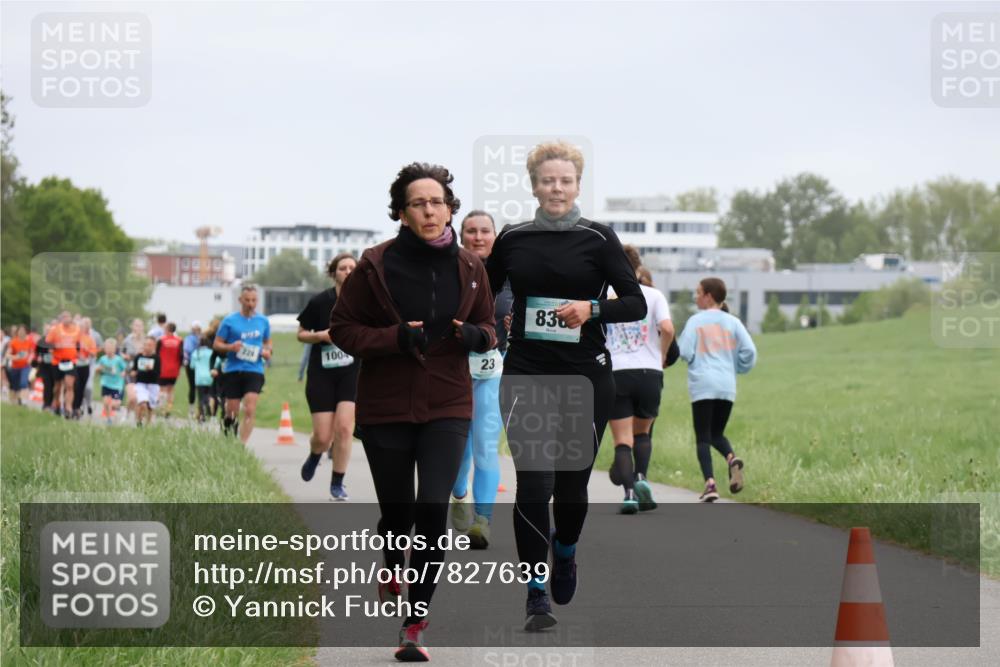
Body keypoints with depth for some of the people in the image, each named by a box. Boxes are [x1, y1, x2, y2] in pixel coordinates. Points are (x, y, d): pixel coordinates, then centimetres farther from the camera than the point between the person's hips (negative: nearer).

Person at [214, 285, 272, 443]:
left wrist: (267, 351, 1)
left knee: (250, 410, -13)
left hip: (254, 372, 1)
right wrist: (231, 347, -16)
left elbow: (267, 342, 23)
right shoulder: (230, 321, 1)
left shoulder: (263, 321, 9)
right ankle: (227, 424, 36)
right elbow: (216, 344, 3)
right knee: (232, 411, 4)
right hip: (233, 371, -1)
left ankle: (242, 445, -14)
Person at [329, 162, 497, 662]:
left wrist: (477, 336, -10)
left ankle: (414, 627, -5)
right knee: (397, 510, 8)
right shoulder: (376, 265, -8)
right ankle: (391, 566, 46)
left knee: (433, 508, -13)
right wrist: (395, 337, -19)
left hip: (447, 407, 1)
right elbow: (342, 328, -3)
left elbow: (487, 326, 15)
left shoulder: (468, 268, 1)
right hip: (386, 408, -1)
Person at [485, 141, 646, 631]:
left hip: (585, 376, -1)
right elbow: (483, 294, 19)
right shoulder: (512, 239, 5)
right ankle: (536, 594, -2)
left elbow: (636, 304, -3)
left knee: (572, 484, 7)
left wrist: (591, 309, -19)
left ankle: (565, 555, 40)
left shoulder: (598, 238, -1)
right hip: (526, 374, 1)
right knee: (533, 484, -11)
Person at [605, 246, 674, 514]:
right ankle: (641, 477, -2)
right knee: (642, 432, 20)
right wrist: (662, 355, 6)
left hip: (613, 374, -1)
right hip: (649, 372, 1)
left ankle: (629, 492, -16)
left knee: (622, 440, 1)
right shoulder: (653, 295, 3)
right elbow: (667, 328, -12)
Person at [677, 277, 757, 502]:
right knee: (717, 434, 18)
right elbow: (749, 351, 1)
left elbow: (684, 352, -7)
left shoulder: (696, 321, -1)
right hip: (727, 386, 4)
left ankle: (710, 483, -16)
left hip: (702, 385, -4)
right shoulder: (733, 322, 8)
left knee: (703, 437, 0)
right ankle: (732, 458, -14)